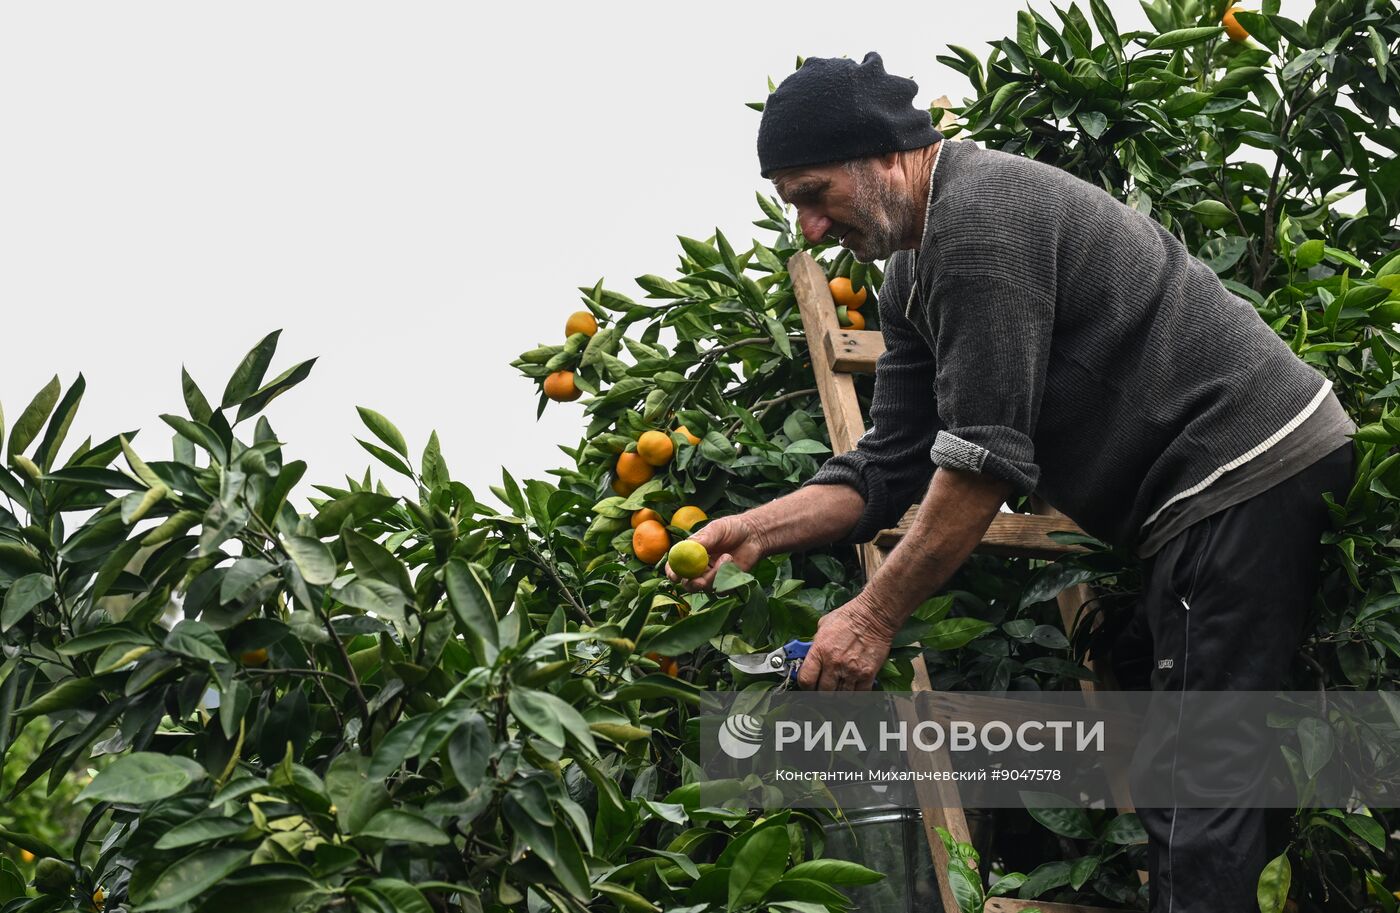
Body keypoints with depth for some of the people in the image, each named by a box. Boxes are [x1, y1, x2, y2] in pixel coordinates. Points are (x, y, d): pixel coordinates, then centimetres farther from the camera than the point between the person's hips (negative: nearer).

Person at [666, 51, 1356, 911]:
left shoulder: (981, 216, -20)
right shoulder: (914, 275, 12)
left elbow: (985, 455, -23)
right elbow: (890, 467, 10)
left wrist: (876, 615, -17)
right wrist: (757, 531, -4)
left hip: (1251, 468, -10)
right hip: (1205, 486, 10)